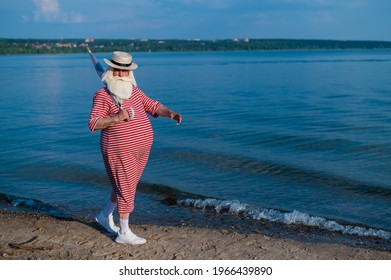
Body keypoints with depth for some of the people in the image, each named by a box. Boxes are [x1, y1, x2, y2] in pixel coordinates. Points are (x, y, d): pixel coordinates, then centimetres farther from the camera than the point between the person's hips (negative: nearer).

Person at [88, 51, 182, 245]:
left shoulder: (134, 91, 9)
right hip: (119, 151, -7)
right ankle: (124, 233, 9)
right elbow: (93, 124, -16)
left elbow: (152, 106, 5)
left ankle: (105, 215, 40)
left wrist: (170, 113, -13)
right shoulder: (102, 96, -11)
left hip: (141, 149, 7)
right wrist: (116, 118, -29)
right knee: (125, 189, -3)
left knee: (127, 185, 20)